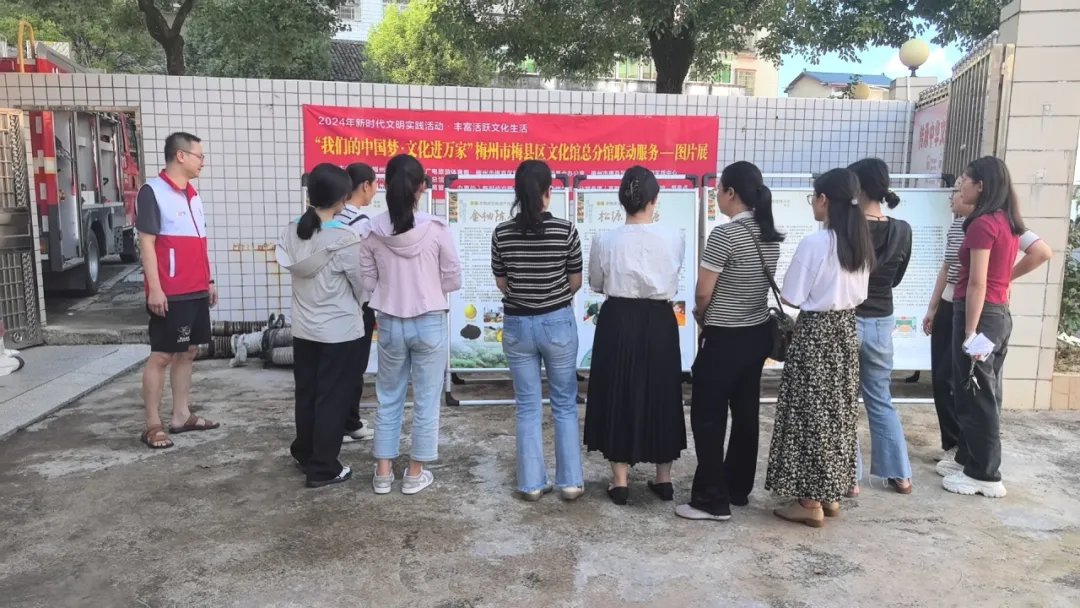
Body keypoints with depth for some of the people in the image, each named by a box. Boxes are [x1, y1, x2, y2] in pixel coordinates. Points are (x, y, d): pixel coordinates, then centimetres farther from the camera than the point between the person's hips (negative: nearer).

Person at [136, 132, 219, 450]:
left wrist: (208, 281, 19)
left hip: (196, 291, 8)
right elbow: (146, 242, -13)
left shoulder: (192, 194, 15)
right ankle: (153, 425, 6)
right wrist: (155, 289, -18)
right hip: (170, 293, -8)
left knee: (188, 352, 12)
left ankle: (182, 416, 21)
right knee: (161, 356, -2)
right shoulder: (152, 191, -9)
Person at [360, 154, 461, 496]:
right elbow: (453, 280, -6)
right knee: (426, 400, 11)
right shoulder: (436, 229, -13)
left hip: (389, 323, 3)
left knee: (388, 398, 17)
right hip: (429, 323, -2)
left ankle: (383, 473, 26)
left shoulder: (373, 231, -6)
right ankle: (415, 474, 21)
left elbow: (367, 282, 0)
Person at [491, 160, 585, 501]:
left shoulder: (502, 234, -6)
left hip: (517, 325, 2)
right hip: (558, 323, -1)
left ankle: (532, 483, 17)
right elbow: (576, 282, -1)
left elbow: (501, 283, 4)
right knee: (565, 405, 12)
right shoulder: (565, 230, -11)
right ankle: (570, 482, 17)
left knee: (528, 407, 11)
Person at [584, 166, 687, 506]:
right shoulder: (674, 239, -6)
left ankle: (620, 482, 14)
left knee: (618, 396, 9)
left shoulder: (605, 240, -10)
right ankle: (664, 478, 23)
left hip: (618, 322, -1)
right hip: (660, 323, 2)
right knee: (661, 395, 14)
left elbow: (596, 285, 4)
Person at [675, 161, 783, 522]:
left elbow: (704, 292, -16)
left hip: (725, 338, -8)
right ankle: (739, 490, 27)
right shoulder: (771, 236, 6)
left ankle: (713, 501, 6)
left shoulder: (725, 234, -19)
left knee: (708, 417, 1)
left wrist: (701, 317, 6)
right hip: (758, 333, 8)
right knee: (746, 414, 15)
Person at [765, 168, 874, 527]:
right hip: (846, 330, 8)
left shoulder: (814, 244, -19)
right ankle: (831, 495, 25)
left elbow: (792, 298, -14)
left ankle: (811, 502, 9)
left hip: (816, 333, -7)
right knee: (837, 414, 15)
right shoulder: (861, 243, 4)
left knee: (810, 415, 2)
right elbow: (860, 295, 11)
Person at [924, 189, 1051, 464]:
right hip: (948, 309, 7)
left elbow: (1043, 252, -18)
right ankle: (952, 444, 19)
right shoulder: (955, 227, 10)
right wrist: (932, 308, 18)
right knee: (939, 379, 7)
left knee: (948, 380, -6)